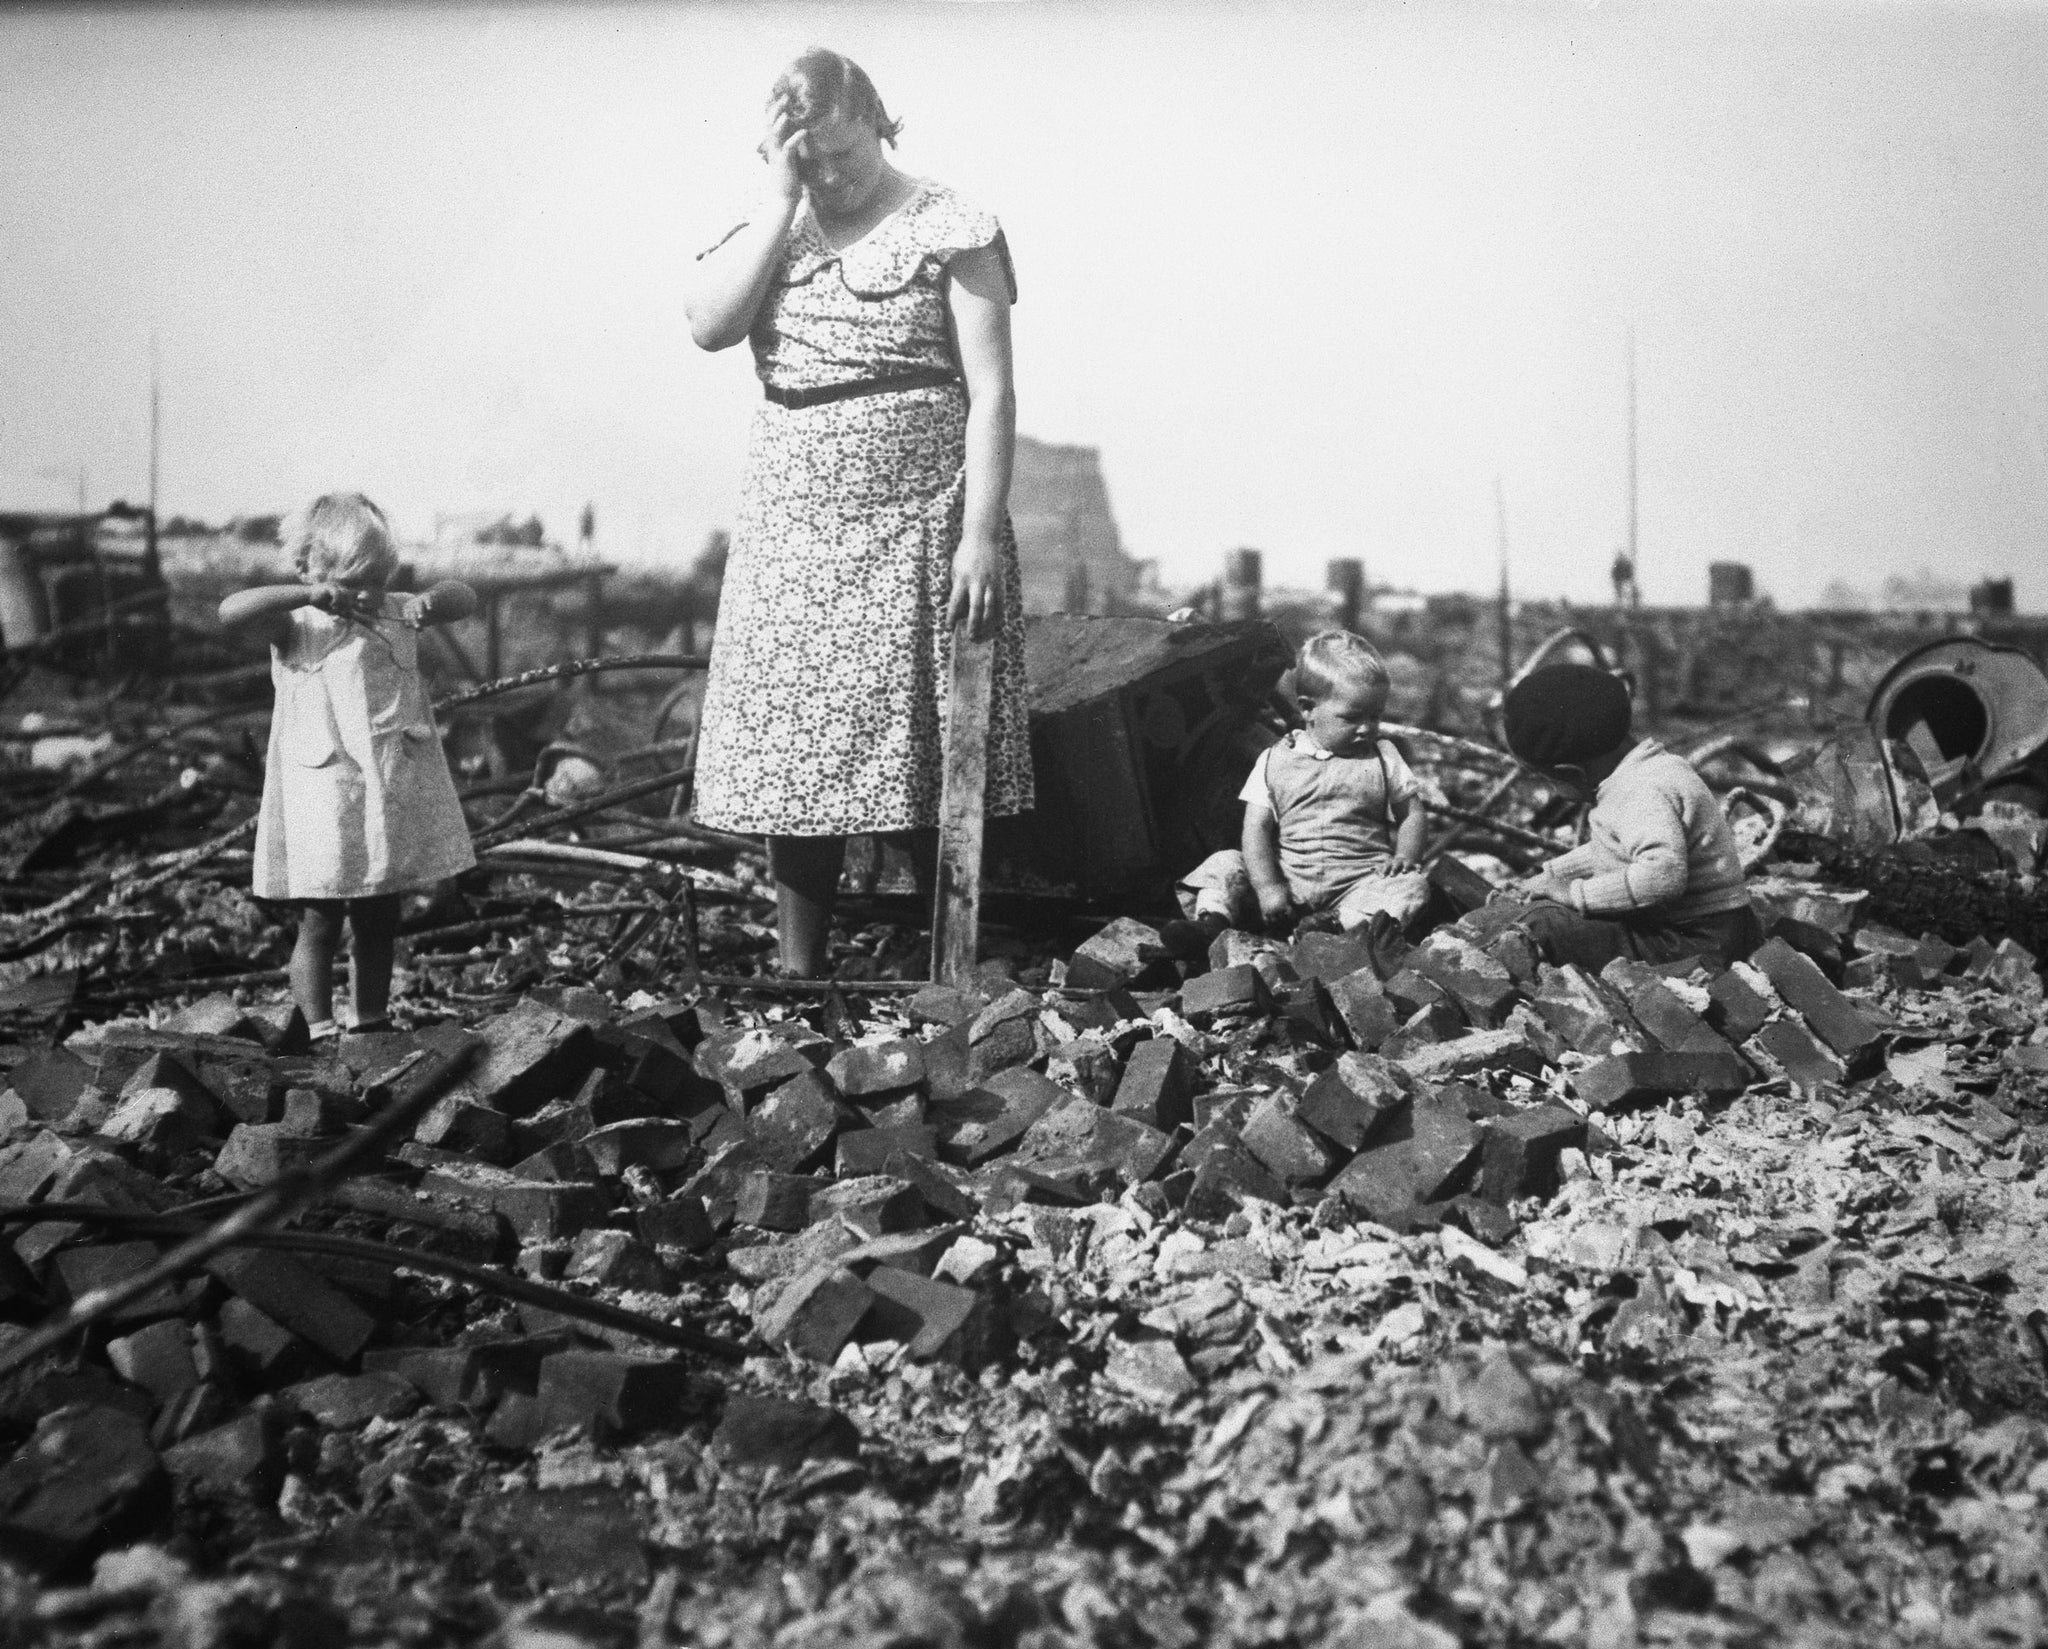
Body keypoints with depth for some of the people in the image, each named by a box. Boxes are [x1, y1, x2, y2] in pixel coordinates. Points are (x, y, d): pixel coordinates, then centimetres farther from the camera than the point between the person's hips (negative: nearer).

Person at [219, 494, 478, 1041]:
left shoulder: (393, 614, 8)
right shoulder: (295, 626, -5)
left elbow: (466, 598, 6)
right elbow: (230, 610, -21)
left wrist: (432, 599, -15)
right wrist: (309, 596, -27)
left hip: (392, 800, 5)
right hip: (322, 802, -5)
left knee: (380, 926, 14)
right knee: (320, 924, 1)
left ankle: (372, 1027, 26)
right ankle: (320, 1034, 9)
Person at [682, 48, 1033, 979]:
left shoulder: (950, 229, -2)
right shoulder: (769, 231, 13)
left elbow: (991, 391, -7)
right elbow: (707, 326, -6)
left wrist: (982, 533, -15)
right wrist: (781, 199, -6)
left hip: (915, 530, -4)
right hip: (792, 532, 5)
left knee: (917, 758, -3)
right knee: (791, 758, 4)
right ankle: (797, 976, 14)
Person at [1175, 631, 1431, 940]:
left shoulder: (1383, 758, 10)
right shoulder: (1274, 761, 6)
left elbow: (1413, 813, 14)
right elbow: (1256, 829, 0)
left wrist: (1405, 856, -8)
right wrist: (1267, 887, -15)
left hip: (1356, 884, 0)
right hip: (1287, 881, 0)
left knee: (1412, 885, -27)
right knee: (1223, 865, -14)